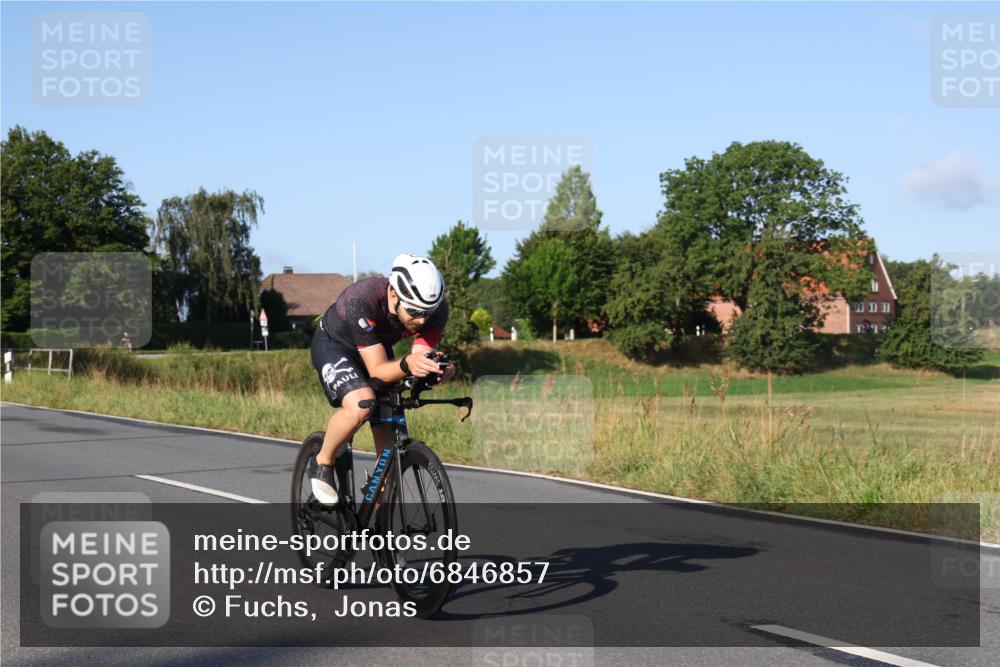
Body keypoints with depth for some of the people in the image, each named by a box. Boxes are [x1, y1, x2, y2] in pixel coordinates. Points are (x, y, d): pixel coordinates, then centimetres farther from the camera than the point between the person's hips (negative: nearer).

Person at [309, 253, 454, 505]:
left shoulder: (436, 308, -27)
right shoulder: (360, 302, -40)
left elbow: (423, 356, -23)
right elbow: (377, 369, -38)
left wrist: (437, 370, -46)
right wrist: (406, 365, -58)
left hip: (378, 349, 5)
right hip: (334, 344, -5)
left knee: (389, 443, -2)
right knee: (360, 405, -34)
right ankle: (323, 463, -7)